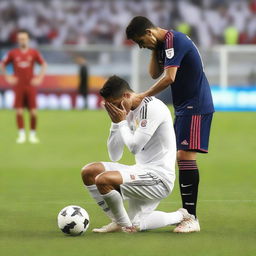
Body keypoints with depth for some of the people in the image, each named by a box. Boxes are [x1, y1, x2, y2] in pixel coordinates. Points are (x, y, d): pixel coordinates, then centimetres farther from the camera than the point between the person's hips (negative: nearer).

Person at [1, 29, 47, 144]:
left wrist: (39, 78, 2)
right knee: (19, 111, -5)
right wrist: (7, 77, 2)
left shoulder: (34, 53, 3)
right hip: (18, 86, 0)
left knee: (33, 112, -2)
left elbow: (43, 64, 13)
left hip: (31, 86, 0)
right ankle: (21, 134, 3)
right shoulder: (13, 53, 2)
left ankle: (32, 134, 11)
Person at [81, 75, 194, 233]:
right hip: (142, 171, 10)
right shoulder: (129, 112, 13)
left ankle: (124, 225, -4)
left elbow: (134, 147, -20)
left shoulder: (151, 107, -14)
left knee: (103, 179, -28)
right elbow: (114, 156, 12)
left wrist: (121, 122, -8)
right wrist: (115, 123, 2)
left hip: (160, 177, -10)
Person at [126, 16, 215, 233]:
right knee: (181, 157, 11)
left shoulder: (173, 41, -18)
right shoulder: (164, 43, 14)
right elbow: (155, 74, 17)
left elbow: (169, 77, -24)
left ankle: (192, 219, -18)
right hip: (184, 107, 11)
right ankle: (187, 213, 15)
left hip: (195, 107, -11)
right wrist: (154, 49, 5)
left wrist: (144, 96, -14)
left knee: (185, 154, -16)